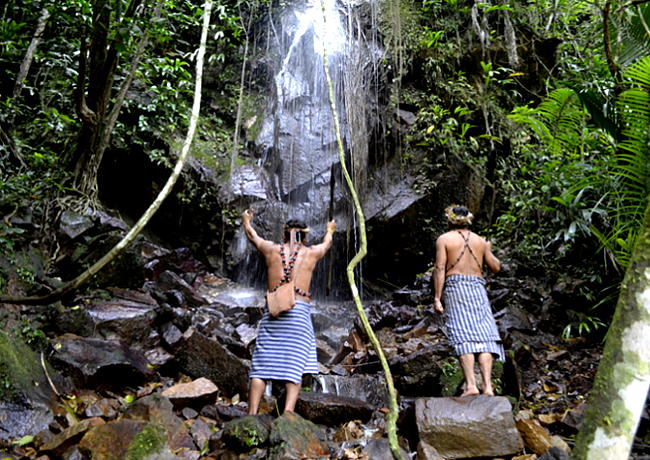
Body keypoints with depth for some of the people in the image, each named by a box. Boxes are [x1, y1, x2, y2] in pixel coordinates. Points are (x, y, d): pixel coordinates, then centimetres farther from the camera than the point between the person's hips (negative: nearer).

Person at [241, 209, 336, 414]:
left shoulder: (271, 249, 12)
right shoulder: (311, 253, 11)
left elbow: (253, 236, 32)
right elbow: (327, 243, 34)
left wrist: (246, 222, 53)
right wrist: (330, 231, 56)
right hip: (299, 312, -1)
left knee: (261, 366, 2)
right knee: (294, 365, 0)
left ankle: (251, 414, -1)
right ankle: (288, 410, -14)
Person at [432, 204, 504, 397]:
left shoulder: (444, 239, 6)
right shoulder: (480, 240, 17)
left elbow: (440, 269, -4)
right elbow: (496, 267, 19)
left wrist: (437, 297, -6)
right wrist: (489, 250, 37)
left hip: (455, 287, -3)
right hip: (478, 287, 3)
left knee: (463, 337, -8)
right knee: (484, 336, 0)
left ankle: (470, 385, -14)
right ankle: (487, 385, -7)